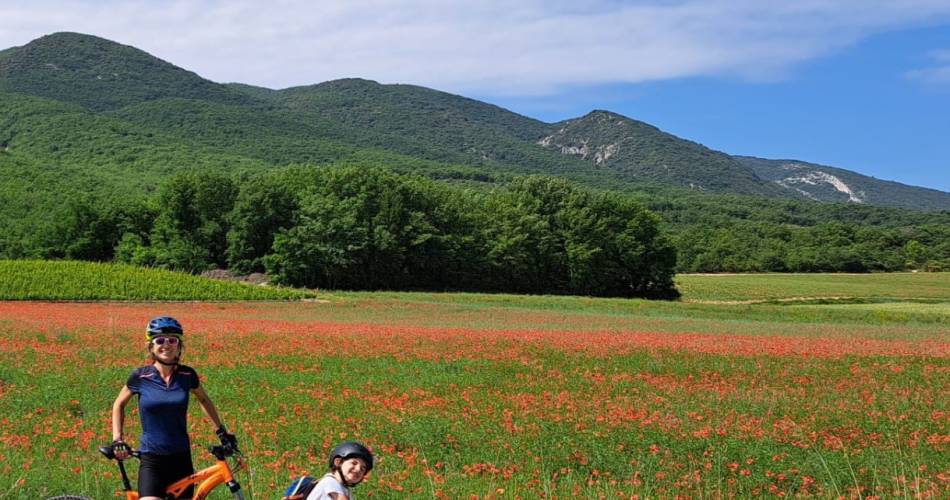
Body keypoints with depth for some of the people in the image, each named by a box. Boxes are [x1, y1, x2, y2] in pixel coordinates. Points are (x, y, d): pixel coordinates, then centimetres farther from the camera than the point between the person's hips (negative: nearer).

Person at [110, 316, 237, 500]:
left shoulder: (187, 375, -2)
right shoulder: (140, 377, -7)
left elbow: (204, 400, 17)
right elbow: (119, 405, 10)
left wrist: (221, 431, 18)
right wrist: (117, 440, 2)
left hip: (181, 459, 3)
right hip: (151, 460, -3)